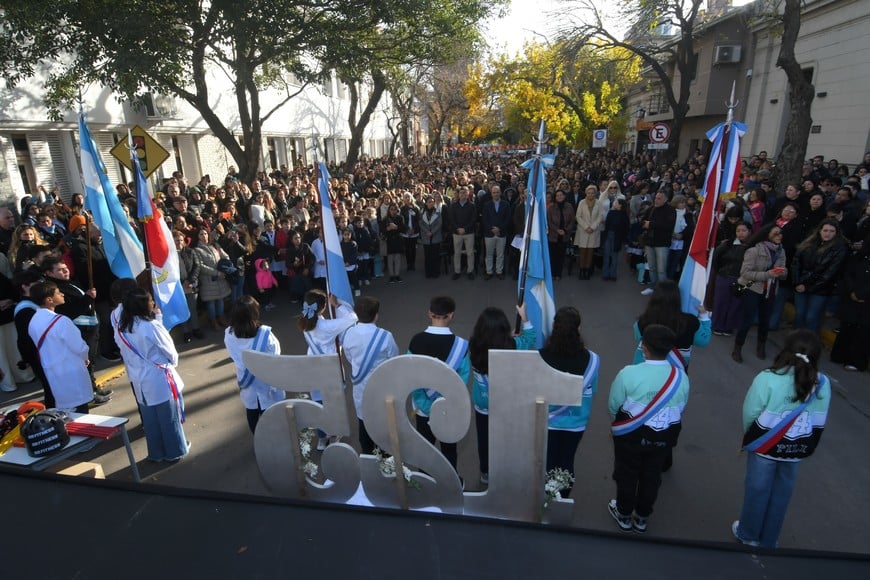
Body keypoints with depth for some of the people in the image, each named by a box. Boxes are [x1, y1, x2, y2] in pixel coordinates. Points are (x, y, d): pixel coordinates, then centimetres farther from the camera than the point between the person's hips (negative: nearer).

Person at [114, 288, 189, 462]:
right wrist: (173, 363, 9)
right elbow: (170, 352, -10)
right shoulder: (151, 326, -22)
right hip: (160, 380, -6)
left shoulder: (120, 329, -4)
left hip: (139, 382, 6)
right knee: (169, 418, 11)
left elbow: (126, 355, 6)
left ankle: (156, 453, 32)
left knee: (149, 420, 18)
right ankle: (174, 451, 25)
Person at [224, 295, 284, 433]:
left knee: (251, 412, 24)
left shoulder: (229, 335, -19)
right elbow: (276, 352, -14)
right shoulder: (265, 334, -30)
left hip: (246, 381, 4)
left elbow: (234, 356, -3)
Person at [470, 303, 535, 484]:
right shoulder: (512, 346, -26)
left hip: (482, 403, 1)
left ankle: (486, 473, 42)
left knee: (484, 439, 22)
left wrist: (508, 338, 2)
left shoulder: (474, 346, -22)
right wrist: (524, 317, 4)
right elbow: (530, 339, -4)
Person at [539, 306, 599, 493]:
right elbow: (592, 390, -3)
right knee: (566, 463, 22)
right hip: (575, 421, 1)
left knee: (547, 463, 20)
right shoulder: (591, 360, -20)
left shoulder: (540, 357, -23)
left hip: (546, 420, -1)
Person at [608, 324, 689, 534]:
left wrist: (619, 423, 9)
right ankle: (641, 519, 41)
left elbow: (613, 405, -13)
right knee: (651, 477, 22)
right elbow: (680, 409, 1)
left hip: (631, 434, -3)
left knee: (627, 475, 19)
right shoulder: (681, 377, -13)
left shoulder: (629, 373, -26)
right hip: (664, 437, 3)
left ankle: (624, 516, 38)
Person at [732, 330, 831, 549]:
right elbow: (818, 423, -3)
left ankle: (748, 535, 33)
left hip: (765, 445, -4)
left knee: (757, 489, 15)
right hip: (797, 448, 4)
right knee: (781, 492, 20)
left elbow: (750, 413, -14)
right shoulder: (823, 384, -11)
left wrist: (749, 436, 6)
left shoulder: (767, 379, -24)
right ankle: (768, 540, 36)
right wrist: (806, 446, 13)